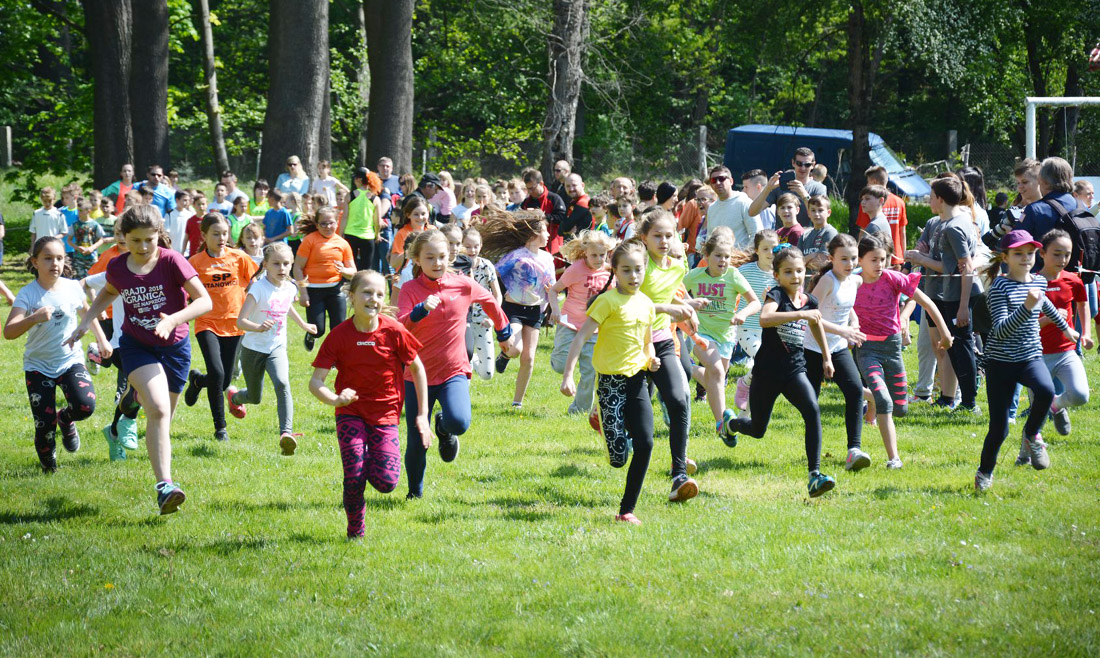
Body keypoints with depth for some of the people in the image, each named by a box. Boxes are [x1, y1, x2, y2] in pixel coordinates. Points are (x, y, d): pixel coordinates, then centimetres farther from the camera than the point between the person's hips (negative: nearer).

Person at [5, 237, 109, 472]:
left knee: (85, 406, -23)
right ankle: (48, 466, 24)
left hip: (70, 361, 2)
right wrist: (34, 318, -44)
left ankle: (65, 420, 15)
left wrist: (102, 339, 20)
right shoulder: (28, 294, -15)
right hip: (38, 366, -2)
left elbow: (86, 312, 20)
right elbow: (9, 332, -28)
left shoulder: (72, 288, -4)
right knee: (44, 425, -8)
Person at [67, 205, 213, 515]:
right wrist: (85, 322, 7)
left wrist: (173, 320, -34)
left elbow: (205, 301, -20)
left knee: (162, 415, 14)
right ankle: (164, 485, -28)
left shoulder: (171, 262, -17)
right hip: (136, 346, -1)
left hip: (174, 346, 1)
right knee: (159, 410, -23)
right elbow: (108, 293, 18)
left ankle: (136, 396, 51)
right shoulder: (117, 267, -6)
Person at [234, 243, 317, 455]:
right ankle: (233, 396, 51)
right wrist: (258, 327, -45)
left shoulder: (290, 288, -1)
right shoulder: (259, 288, -19)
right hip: (253, 348, -3)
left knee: (282, 384, -26)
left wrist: (303, 324, 37)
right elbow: (240, 321, -26)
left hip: (277, 347, 3)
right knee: (255, 398, 14)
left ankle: (286, 433, -34)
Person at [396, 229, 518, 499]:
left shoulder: (464, 285, -3)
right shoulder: (411, 289, -8)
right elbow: (401, 326, -24)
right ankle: (415, 493, 29)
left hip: (453, 372, 0)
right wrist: (422, 310, -42)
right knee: (416, 443, 2)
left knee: (459, 423, -27)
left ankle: (444, 429, 12)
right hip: (418, 373, 0)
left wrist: (504, 334, 29)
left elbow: (490, 303, 19)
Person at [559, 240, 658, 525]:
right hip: (612, 381, -5)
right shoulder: (608, 301, -9)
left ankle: (627, 509, 2)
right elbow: (581, 337, -14)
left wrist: (651, 359, 2)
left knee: (645, 444, -9)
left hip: (637, 380, 5)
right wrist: (567, 375, -22)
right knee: (619, 456, -9)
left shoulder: (646, 304, 10)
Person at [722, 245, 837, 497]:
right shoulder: (776, 295, -14)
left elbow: (816, 323, 28)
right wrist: (801, 314, -41)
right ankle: (731, 425, 51)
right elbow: (764, 318, -37)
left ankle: (815, 475, -25)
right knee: (757, 429, 12)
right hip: (766, 372, -3)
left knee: (813, 412, -23)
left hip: (794, 371, 3)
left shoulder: (809, 301, 4)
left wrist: (826, 357, 33)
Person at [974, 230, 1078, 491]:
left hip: (1030, 357, 4)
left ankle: (1032, 435, -2)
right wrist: (1027, 308, -34)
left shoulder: (1039, 282, 5)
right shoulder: (999, 287, -13)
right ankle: (985, 472, 27)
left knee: (1046, 391, -31)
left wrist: (1064, 326, 43)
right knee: (998, 428, -1)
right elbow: (1000, 330, -22)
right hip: (1001, 361, -4)